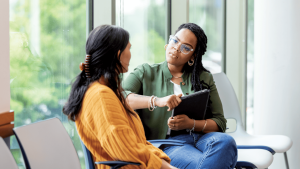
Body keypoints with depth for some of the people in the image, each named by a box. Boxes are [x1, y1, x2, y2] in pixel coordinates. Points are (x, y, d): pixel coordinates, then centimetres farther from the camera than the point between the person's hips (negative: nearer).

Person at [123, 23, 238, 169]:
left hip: (201, 137, 4)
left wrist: (191, 124, -7)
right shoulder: (145, 73, 14)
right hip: (166, 143, -4)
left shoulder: (204, 78, 21)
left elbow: (219, 122, 14)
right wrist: (157, 101, -21)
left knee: (226, 141, -33)